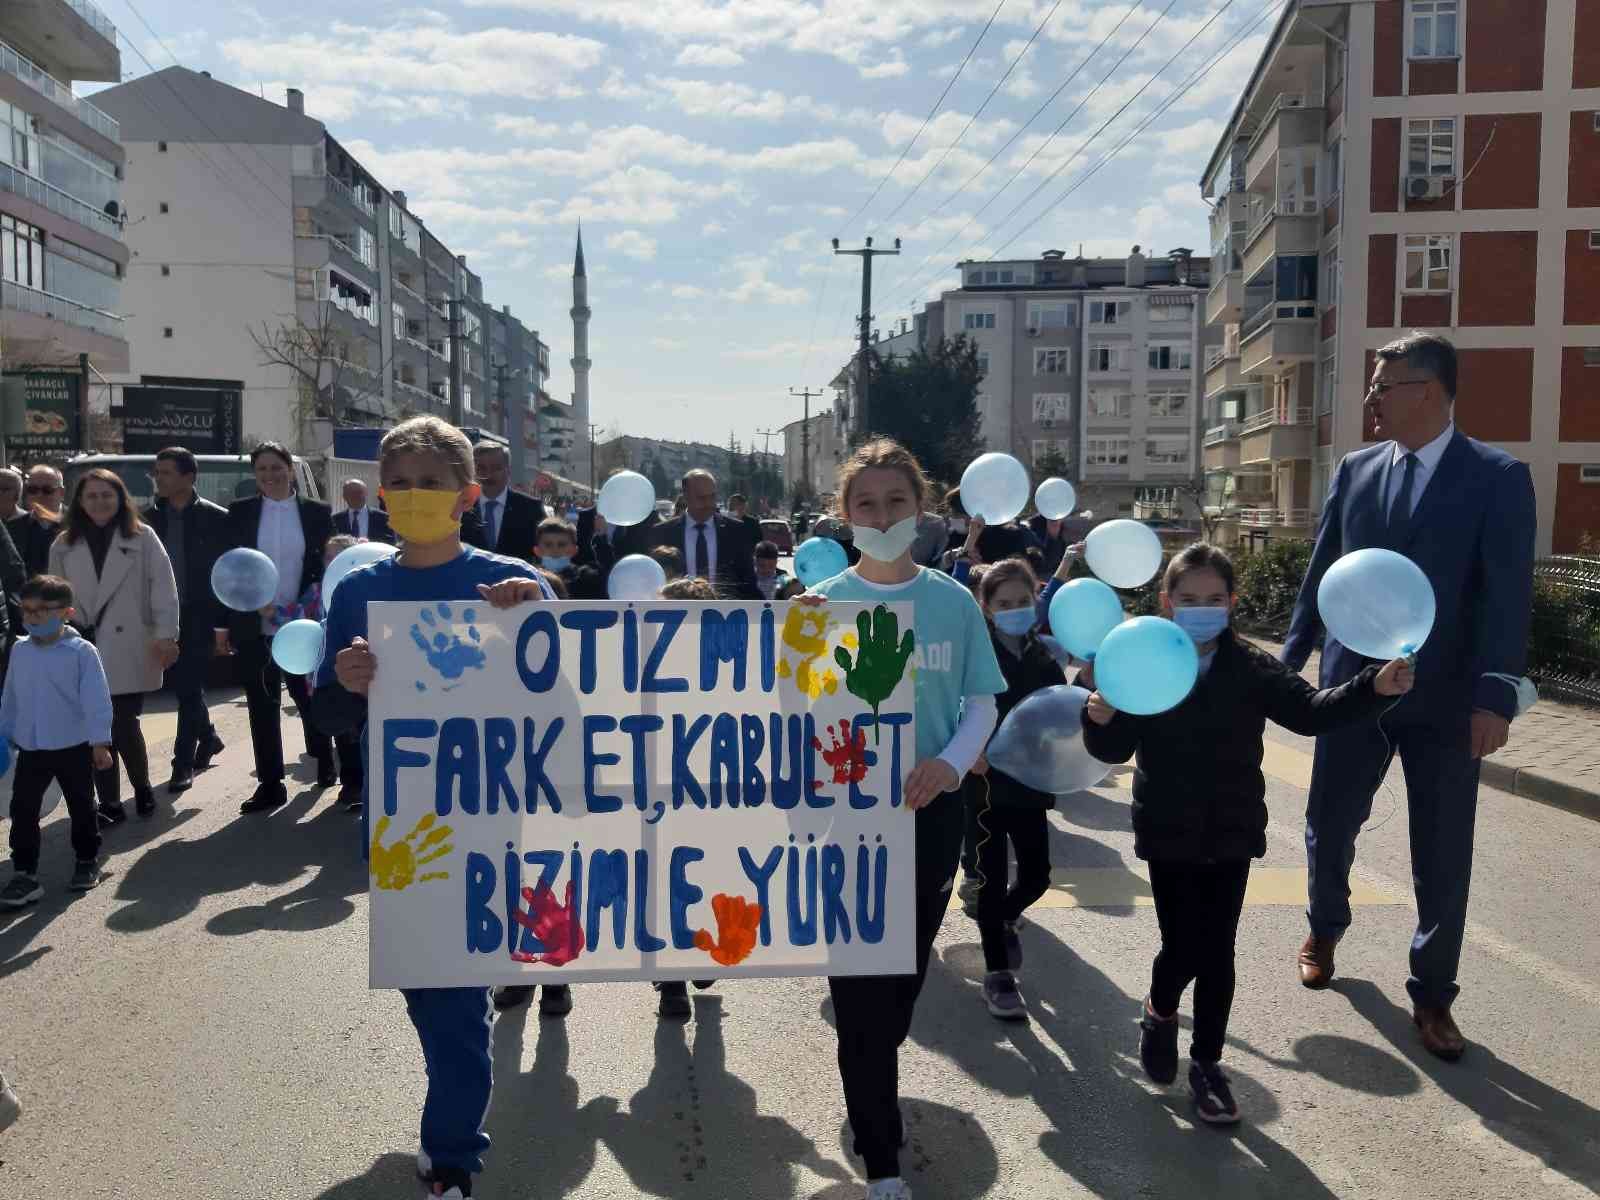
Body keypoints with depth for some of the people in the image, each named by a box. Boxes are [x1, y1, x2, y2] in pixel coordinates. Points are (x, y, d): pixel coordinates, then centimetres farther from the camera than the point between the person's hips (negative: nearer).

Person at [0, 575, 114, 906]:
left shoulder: (81, 651, -13)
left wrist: (99, 742, -16)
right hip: (30, 749, 4)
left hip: (74, 747, -4)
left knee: (81, 807, 10)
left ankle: (87, 862, 27)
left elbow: (96, 699, -13)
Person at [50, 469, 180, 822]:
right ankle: (109, 804, 14)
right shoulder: (64, 546, 9)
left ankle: (142, 788, 21)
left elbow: (163, 588, -4)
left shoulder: (142, 538, -1)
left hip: (129, 651, -3)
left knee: (124, 726, -5)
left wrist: (165, 635, -10)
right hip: (84, 652, 3)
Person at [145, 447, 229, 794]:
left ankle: (183, 763, 5)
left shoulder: (216, 518, -6)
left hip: (199, 617, -5)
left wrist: (225, 620, -9)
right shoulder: (150, 517, 6)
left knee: (189, 689, -4)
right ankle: (208, 737, 37)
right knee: (182, 687, 14)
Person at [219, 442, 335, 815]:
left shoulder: (317, 512, 2)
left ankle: (324, 762, 35)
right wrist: (223, 624, 2)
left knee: (310, 698, 12)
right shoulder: (240, 512, 4)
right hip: (254, 629, 1)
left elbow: (329, 568, 4)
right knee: (262, 707, 5)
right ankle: (270, 784, 14)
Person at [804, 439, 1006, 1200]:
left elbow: (981, 702, 1)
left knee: (908, 965, 17)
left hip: (931, 809, 2)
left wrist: (952, 762, -15)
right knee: (860, 977, 0)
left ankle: (869, 1087, 47)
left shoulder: (953, 602, -1)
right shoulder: (821, 604, -5)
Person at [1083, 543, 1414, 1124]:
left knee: (1217, 951, 7)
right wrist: (1100, 719, -27)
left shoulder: (1252, 669, -3)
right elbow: (1115, 749, -5)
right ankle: (1160, 1012, 34)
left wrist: (1375, 687, -27)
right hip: (1169, 832, -1)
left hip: (1231, 832, 2)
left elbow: (1310, 710, -12)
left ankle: (1207, 1061, 25)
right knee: (1182, 947, 0)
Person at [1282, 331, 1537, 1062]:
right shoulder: (1354, 471, 4)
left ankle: (1431, 994, 24)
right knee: (1329, 825, 14)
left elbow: (1508, 594, -13)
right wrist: (1290, 662, 9)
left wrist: (1496, 695, -22)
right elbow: (1320, 574, 9)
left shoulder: (1498, 478, -7)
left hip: (1444, 698, -3)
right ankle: (1324, 931, 41)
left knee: (1443, 856, 6)